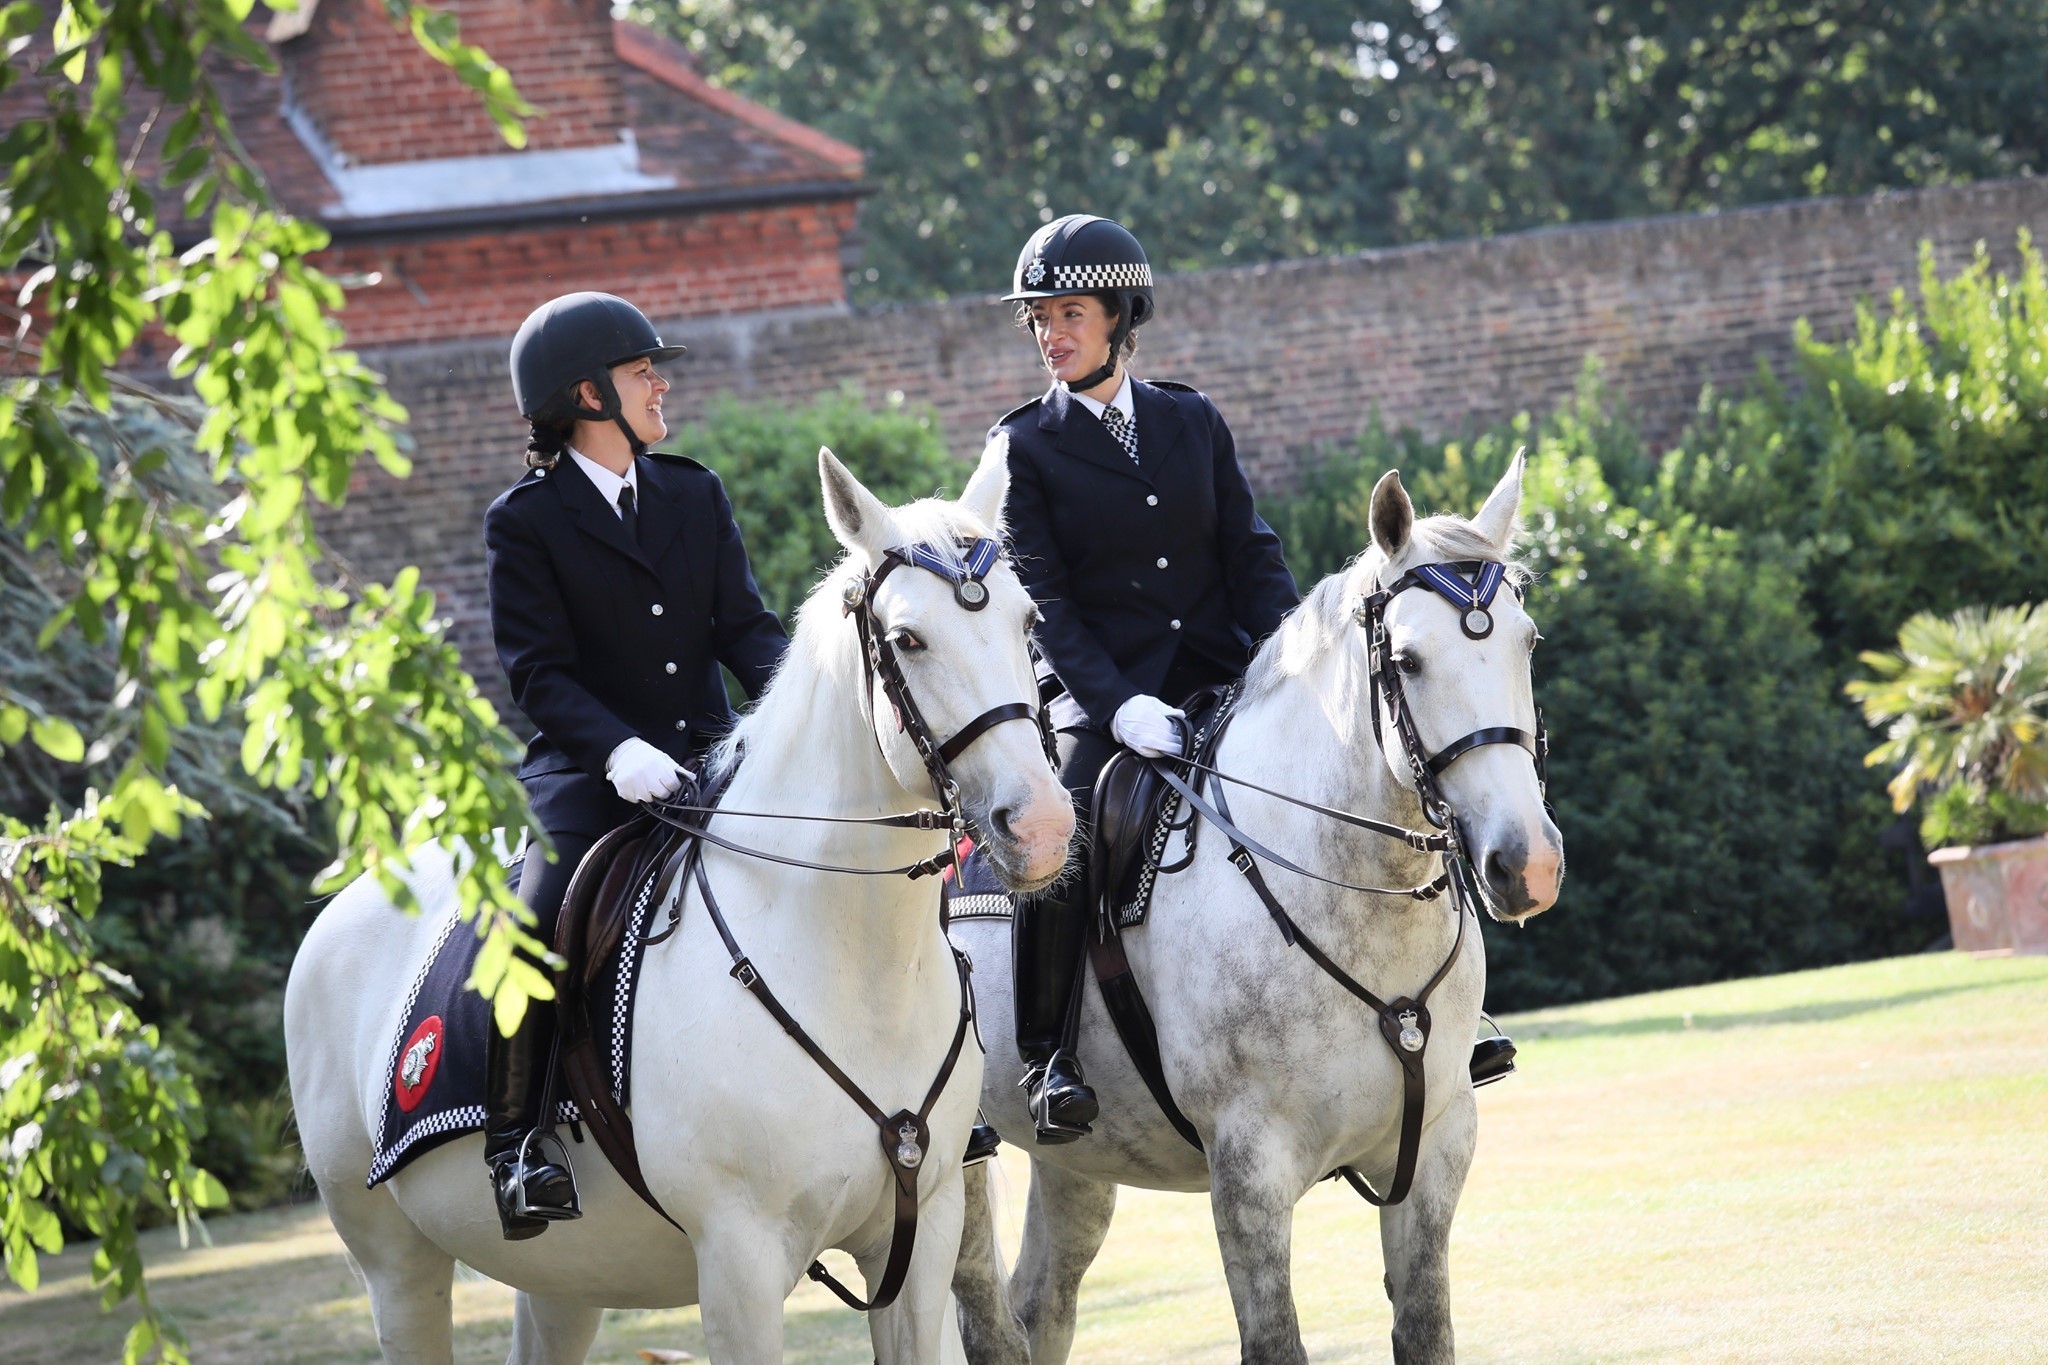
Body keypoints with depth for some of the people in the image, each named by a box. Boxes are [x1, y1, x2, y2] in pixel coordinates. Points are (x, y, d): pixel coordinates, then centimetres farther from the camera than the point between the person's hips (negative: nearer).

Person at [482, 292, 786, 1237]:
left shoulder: (695, 495, 13)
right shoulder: (526, 521, -2)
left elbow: (743, 624, 6)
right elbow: (538, 671, -10)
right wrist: (619, 750, -27)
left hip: (709, 761, 5)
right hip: (589, 779, -5)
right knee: (540, 926, -28)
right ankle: (513, 1148, -19)